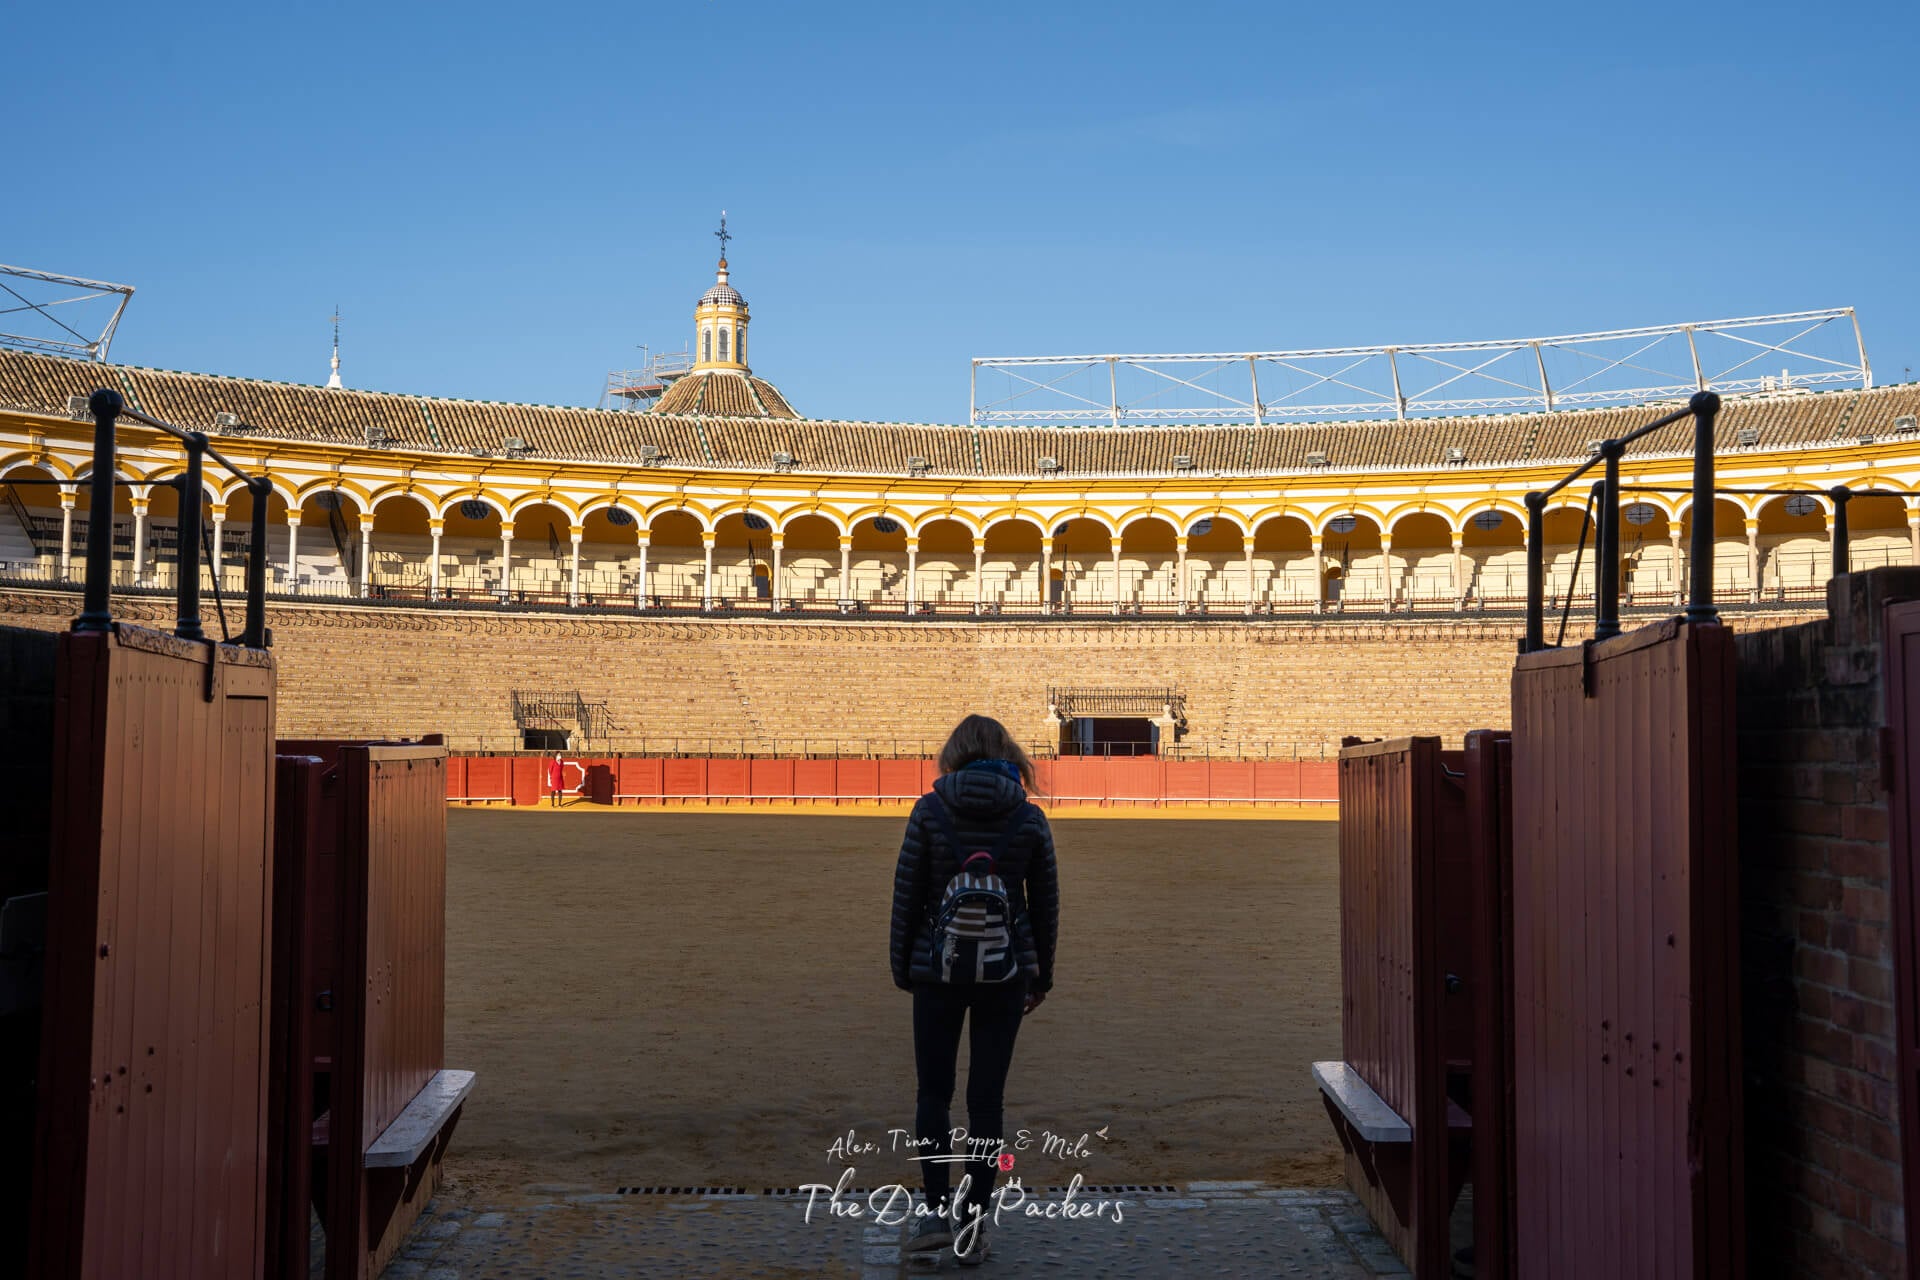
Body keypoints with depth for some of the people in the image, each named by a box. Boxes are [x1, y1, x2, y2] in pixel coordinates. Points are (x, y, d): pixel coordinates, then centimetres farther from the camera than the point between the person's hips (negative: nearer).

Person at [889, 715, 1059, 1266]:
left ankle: (936, 1209, 3)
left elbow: (907, 895, -3)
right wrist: (1041, 976, 15)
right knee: (986, 1098, 7)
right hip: (1006, 973, 1)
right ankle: (973, 1225, 10)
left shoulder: (929, 810, -5)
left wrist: (902, 968, 8)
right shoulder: (1029, 817, -1)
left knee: (933, 1091, 12)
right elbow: (1045, 904, 4)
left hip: (936, 971, -1)